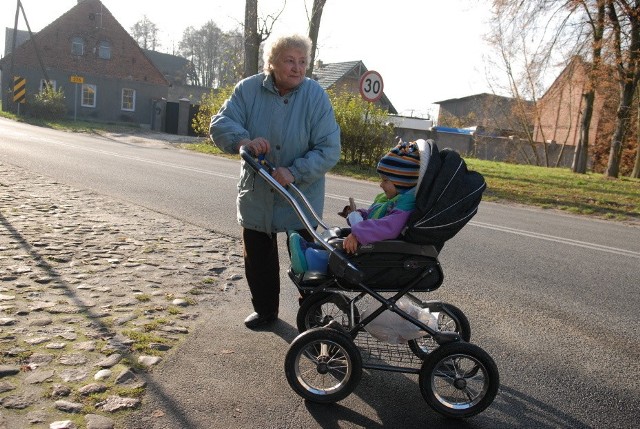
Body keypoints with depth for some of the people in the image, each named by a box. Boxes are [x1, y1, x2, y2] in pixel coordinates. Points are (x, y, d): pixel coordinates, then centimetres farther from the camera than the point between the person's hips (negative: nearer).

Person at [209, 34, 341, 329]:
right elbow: (220, 125, -12)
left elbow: (329, 150, -17)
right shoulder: (249, 89, -7)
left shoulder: (316, 96, -14)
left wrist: (295, 172, -30)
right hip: (256, 194, 3)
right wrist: (243, 140, -33)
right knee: (257, 259, 17)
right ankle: (265, 310, 39)